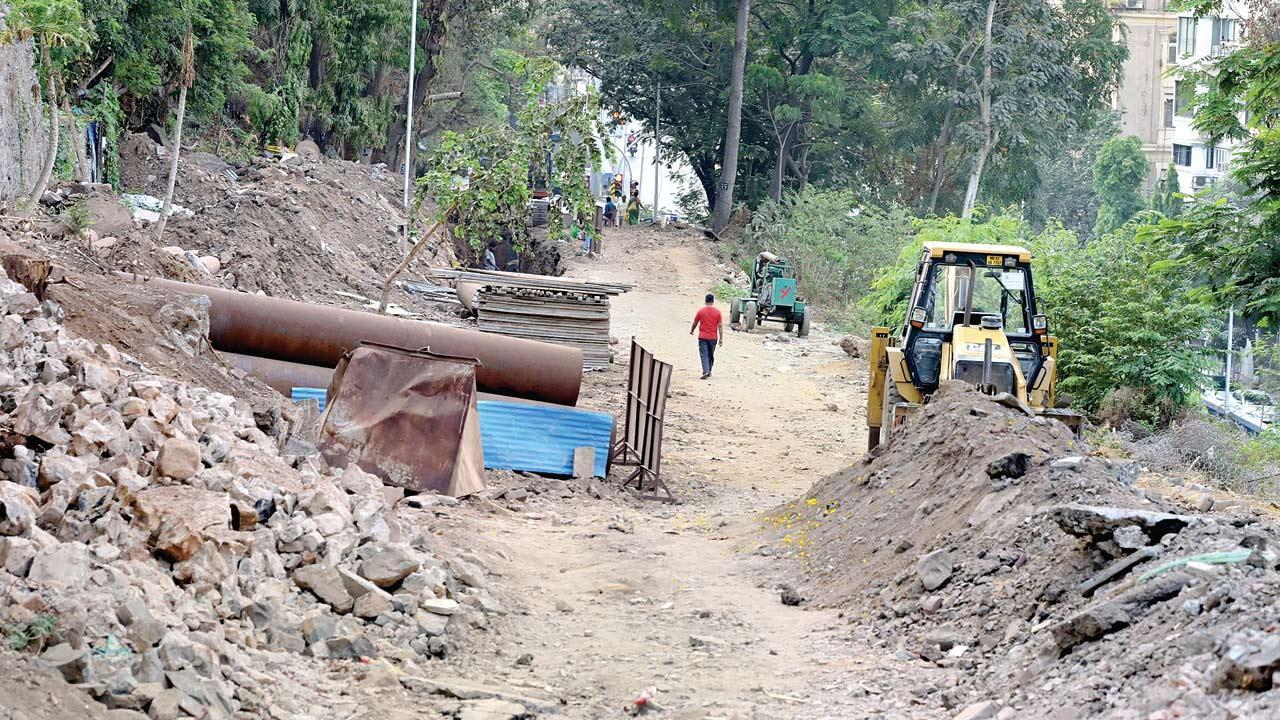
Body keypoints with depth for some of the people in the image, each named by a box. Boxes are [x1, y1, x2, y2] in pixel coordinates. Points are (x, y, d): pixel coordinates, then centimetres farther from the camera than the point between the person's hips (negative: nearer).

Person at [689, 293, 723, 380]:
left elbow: (695, 323, 7)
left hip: (702, 337, -2)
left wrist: (691, 330, 28)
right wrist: (721, 339, -1)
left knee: (704, 355, -6)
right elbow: (720, 326, -5)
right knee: (711, 355, 16)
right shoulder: (717, 312, -3)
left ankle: (706, 372, -21)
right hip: (713, 337, 2)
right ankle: (709, 372, 26)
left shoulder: (701, 311, -4)